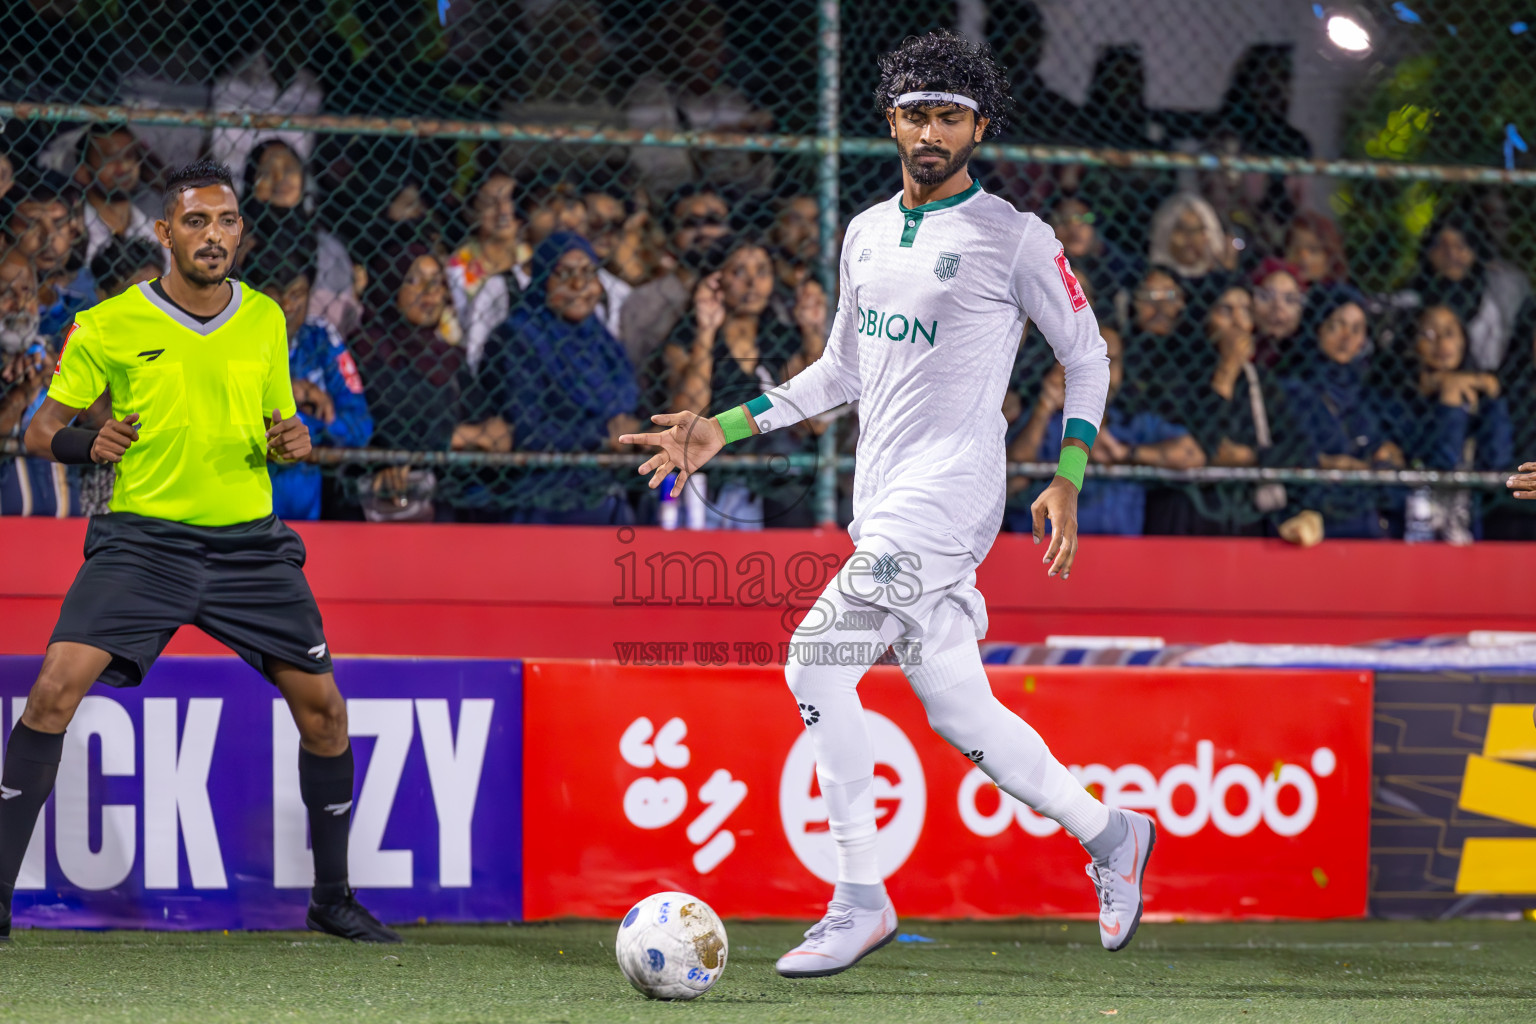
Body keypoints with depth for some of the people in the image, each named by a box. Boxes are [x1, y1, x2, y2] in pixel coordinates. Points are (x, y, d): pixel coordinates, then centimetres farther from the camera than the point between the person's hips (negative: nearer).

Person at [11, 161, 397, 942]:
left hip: (249, 541, 3)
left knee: (322, 705, -1)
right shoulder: (110, 327, -5)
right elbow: (40, 432, 1)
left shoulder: (265, 319, 7)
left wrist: (290, 441, -5)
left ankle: (331, 897, 18)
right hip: (142, 539, -3)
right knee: (57, 686, -20)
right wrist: (89, 444, -21)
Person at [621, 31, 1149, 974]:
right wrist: (725, 428, 18)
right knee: (957, 711, 7)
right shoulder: (866, 234, 15)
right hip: (884, 504, 7)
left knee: (819, 662, -17)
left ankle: (860, 898, -12)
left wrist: (1067, 485, -8)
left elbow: (1088, 357, 1)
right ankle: (1110, 835, 24)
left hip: (947, 498, -7)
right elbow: (841, 372, 25)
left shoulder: (1015, 238, -5)